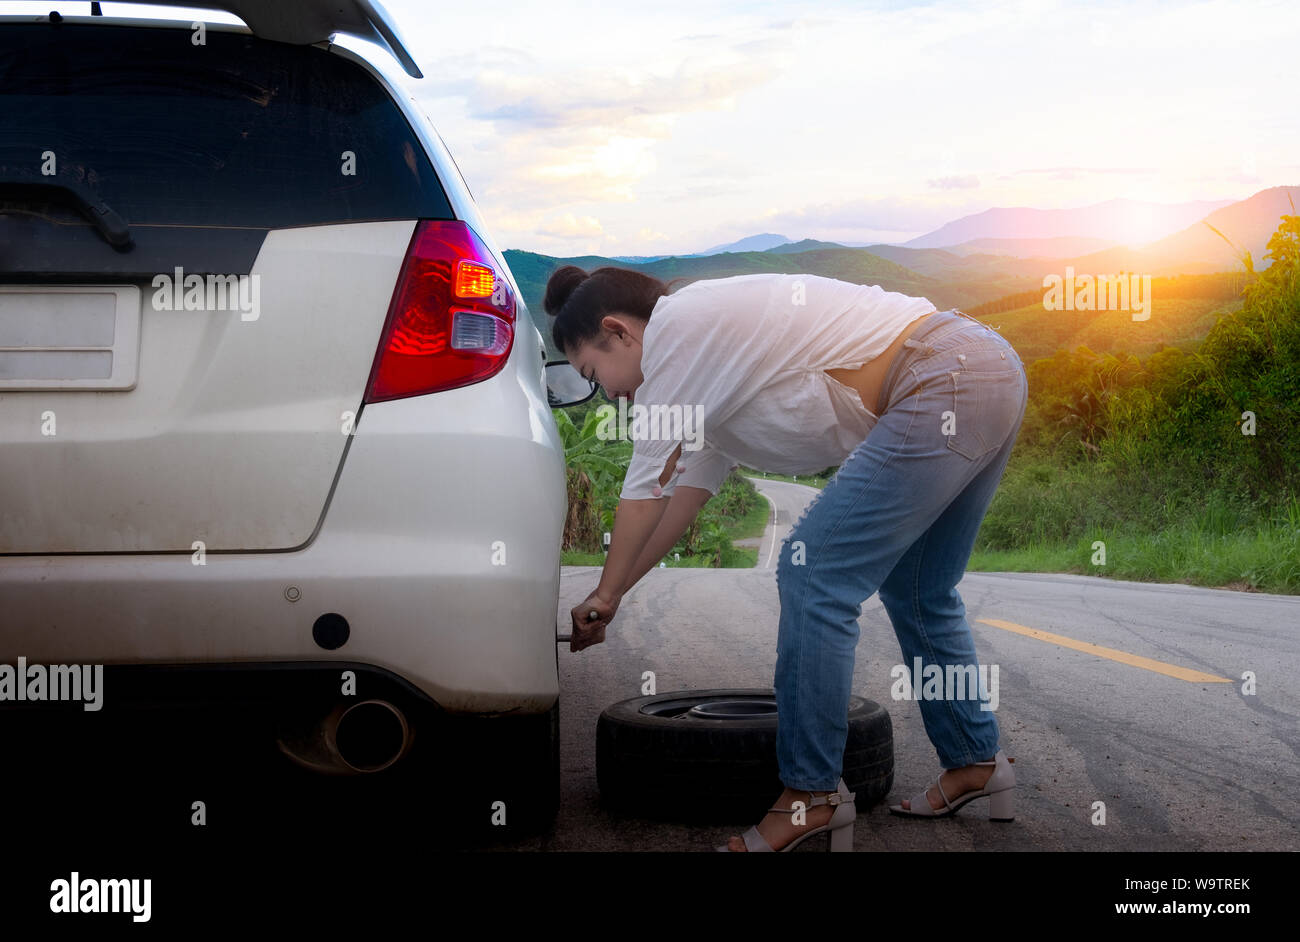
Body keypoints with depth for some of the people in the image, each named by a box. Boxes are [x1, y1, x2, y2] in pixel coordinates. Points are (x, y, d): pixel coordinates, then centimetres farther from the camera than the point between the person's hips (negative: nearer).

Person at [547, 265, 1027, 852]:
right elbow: (690, 486, 26)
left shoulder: (676, 326, -7)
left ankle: (810, 794, -2)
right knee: (915, 591, 22)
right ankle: (975, 763, 31)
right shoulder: (711, 343, 22)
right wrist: (615, 592, 27)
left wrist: (606, 593, 10)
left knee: (813, 574, -8)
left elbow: (648, 486, -3)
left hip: (944, 386, -11)